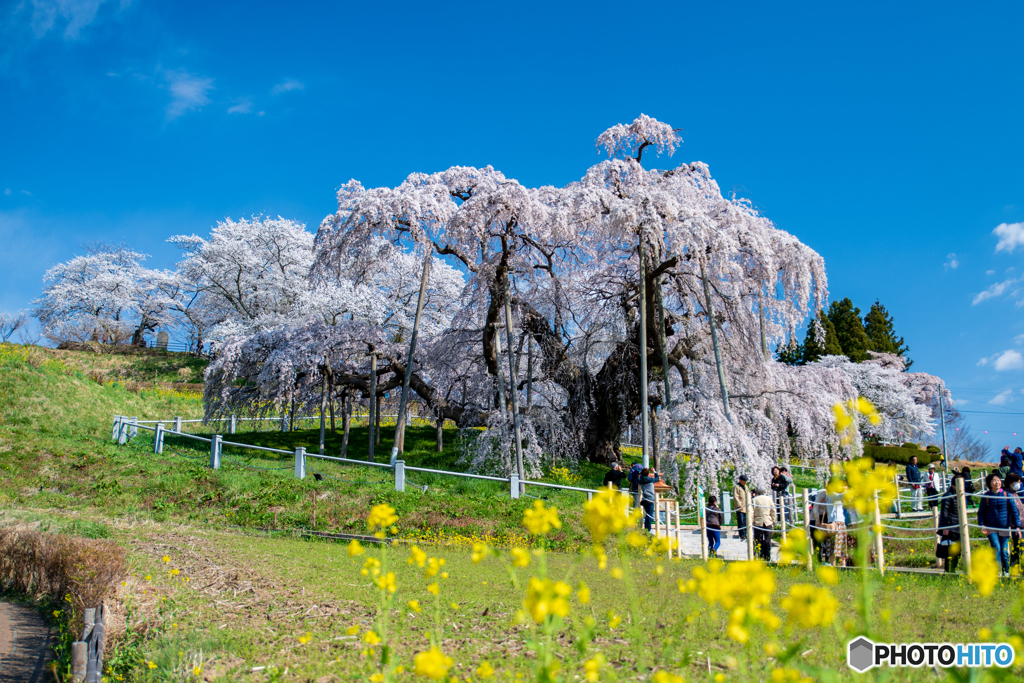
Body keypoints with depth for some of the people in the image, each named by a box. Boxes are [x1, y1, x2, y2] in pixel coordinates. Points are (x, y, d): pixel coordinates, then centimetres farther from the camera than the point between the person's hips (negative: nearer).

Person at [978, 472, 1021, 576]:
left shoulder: (1006, 495, -1)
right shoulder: (986, 496, -1)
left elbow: (1014, 511, 3)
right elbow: (981, 512, 5)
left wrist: (1017, 526, -4)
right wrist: (981, 525, -8)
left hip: (1004, 528, 1)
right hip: (991, 528, -1)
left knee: (1004, 551, 5)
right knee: (996, 548, -13)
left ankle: (1006, 571, 26)